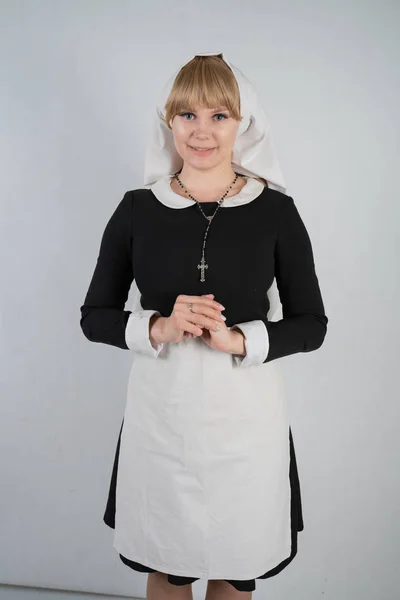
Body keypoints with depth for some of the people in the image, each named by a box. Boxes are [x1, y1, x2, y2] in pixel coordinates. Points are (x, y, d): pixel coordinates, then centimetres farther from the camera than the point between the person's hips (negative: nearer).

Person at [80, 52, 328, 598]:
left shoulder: (276, 211, -4)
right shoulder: (137, 209, -2)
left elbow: (312, 324, 0)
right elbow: (94, 316, 3)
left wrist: (238, 339, -17)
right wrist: (159, 328, -16)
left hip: (246, 416, 0)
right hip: (160, 414, 1)